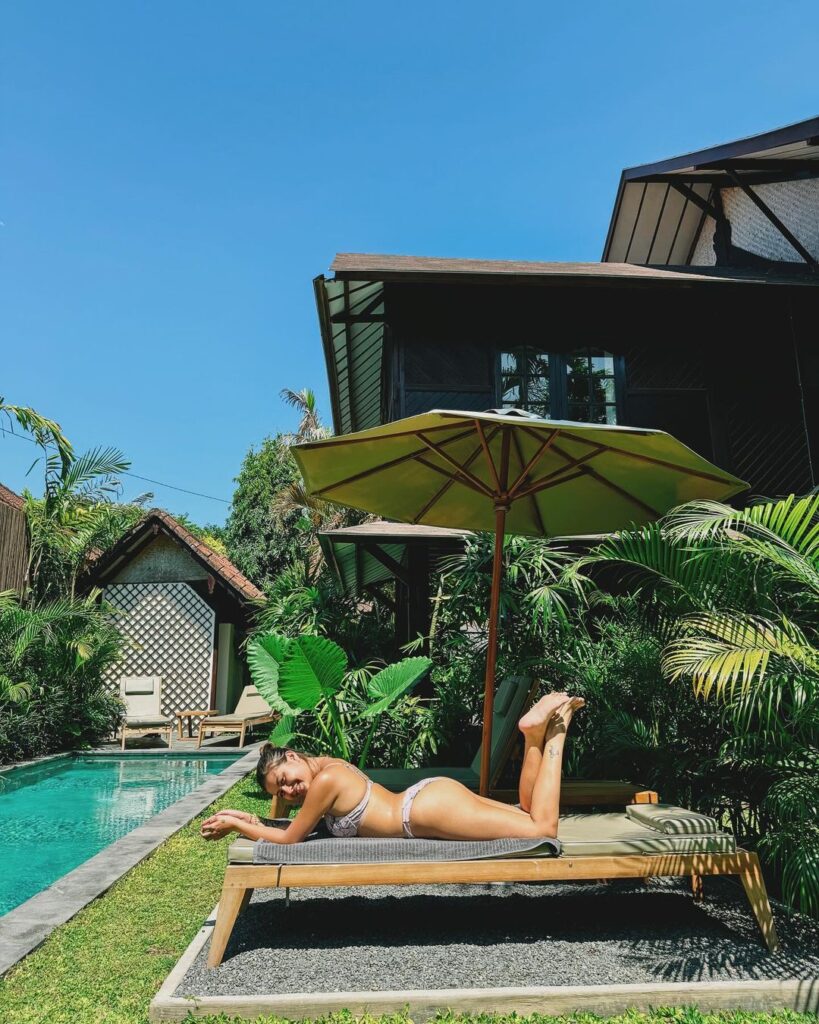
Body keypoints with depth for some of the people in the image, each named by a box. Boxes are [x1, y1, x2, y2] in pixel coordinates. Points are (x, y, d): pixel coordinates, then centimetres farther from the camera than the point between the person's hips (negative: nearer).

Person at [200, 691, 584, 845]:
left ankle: (554, 729, -3)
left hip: (434, 807, -9)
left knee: (542, 828, -6)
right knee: (527, 814, 17)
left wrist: (235, 824, 0)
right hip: (433, 795, 9)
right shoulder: (329, 765, 9)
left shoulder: (325, 778, -17)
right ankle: (536, 732, 8)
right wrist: (250, 820, 15)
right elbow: (299, 825, 24)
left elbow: (291, 839, -9)